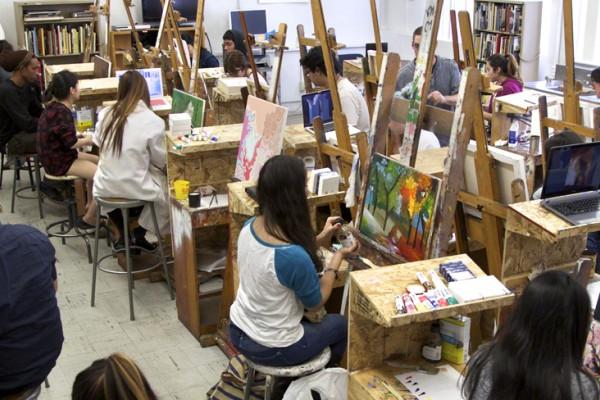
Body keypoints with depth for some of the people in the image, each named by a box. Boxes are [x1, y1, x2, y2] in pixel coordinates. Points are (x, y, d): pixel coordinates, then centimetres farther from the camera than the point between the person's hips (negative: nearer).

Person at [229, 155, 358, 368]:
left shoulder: (249, 227, -11)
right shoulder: (294, 256, -34)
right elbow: (315, 303, -14)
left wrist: (320, 240, 6)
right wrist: (338, 256, -6)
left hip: (238, 332, 6)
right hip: (271, 349, -6)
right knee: (340, 324, 23)